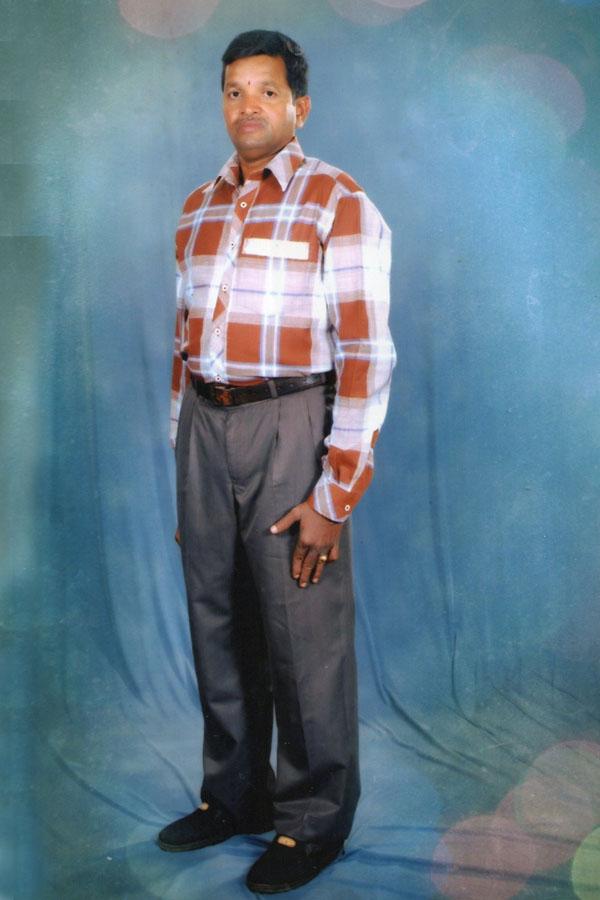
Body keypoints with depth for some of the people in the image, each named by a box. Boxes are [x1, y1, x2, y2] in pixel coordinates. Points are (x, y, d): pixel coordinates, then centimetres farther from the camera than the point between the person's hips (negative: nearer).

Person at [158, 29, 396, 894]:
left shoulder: (339, 205, -7)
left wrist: (334, 498, -15)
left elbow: (366, 357, -12)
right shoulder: (198, 211, 12)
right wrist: (185, 462, 15)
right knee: (217, 622, 13)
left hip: (289, 425, -6)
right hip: (204, 425, 6)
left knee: (303, 636, 3)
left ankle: (314, 820, 21)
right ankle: (235, 795, 31)